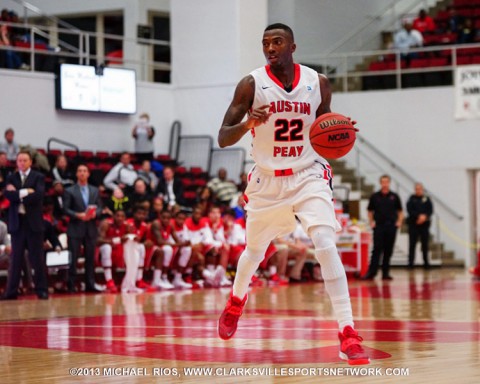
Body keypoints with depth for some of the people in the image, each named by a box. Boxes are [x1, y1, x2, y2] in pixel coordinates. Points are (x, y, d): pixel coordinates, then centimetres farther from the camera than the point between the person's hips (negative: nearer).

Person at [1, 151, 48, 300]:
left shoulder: (39, 177, 4)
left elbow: (38, 195, -13)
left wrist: (18, 194, -10)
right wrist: (26, 192, -16)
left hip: (33, 221, -2)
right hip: (17, 221, 2)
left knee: (37, 258, 0)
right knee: (16, 258, 4)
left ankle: (41, 289, 5)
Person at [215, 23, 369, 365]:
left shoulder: (319, 84, -4)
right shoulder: (251, 85, -11)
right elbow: (223, 139, -11)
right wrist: (247, 124, -32)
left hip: (308, 176, -1)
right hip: (267, 180, 1)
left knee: (326, 246, -21)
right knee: (255, 251, 19)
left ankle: (348, 334, -22)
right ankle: (237, 300, 53)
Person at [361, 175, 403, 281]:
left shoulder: (394, 196, 6)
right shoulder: (375, 196, 5)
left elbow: (400, 211, 12)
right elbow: (370, 211, 11)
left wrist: (399, 221, -1)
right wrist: (371, 222, -1)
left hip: (391, 226, 1)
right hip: (378, 226, -1)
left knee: (388, 251, 4)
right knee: (377, 250, -7)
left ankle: (385, 273, 10)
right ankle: (371, 273, -9)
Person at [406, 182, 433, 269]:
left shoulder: (426, 199, 8)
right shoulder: (411, 199, 3)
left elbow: (430, 210, 2)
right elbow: (410, 210, -7)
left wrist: (425, 217, -16)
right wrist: (419, 216, -17)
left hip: (424, 224, 2)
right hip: (413, 224, -2)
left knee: (425, 244, 4)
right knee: (412, 244, -4)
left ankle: (426, 262, 11)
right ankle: (411, 262, -2)